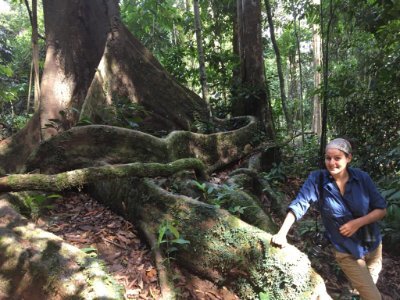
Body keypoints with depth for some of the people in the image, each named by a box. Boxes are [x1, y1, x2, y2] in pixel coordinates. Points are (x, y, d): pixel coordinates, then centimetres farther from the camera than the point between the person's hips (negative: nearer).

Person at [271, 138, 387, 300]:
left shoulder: (362, 177, -13)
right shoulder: (317, 179, -19)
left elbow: (381, 209, -6)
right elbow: (298, 205, -26)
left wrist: (358, 222, -21)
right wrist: (282, 233, -37)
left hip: (373, 245, 3)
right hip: (347, 252, -3)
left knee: (370, 285, 25)